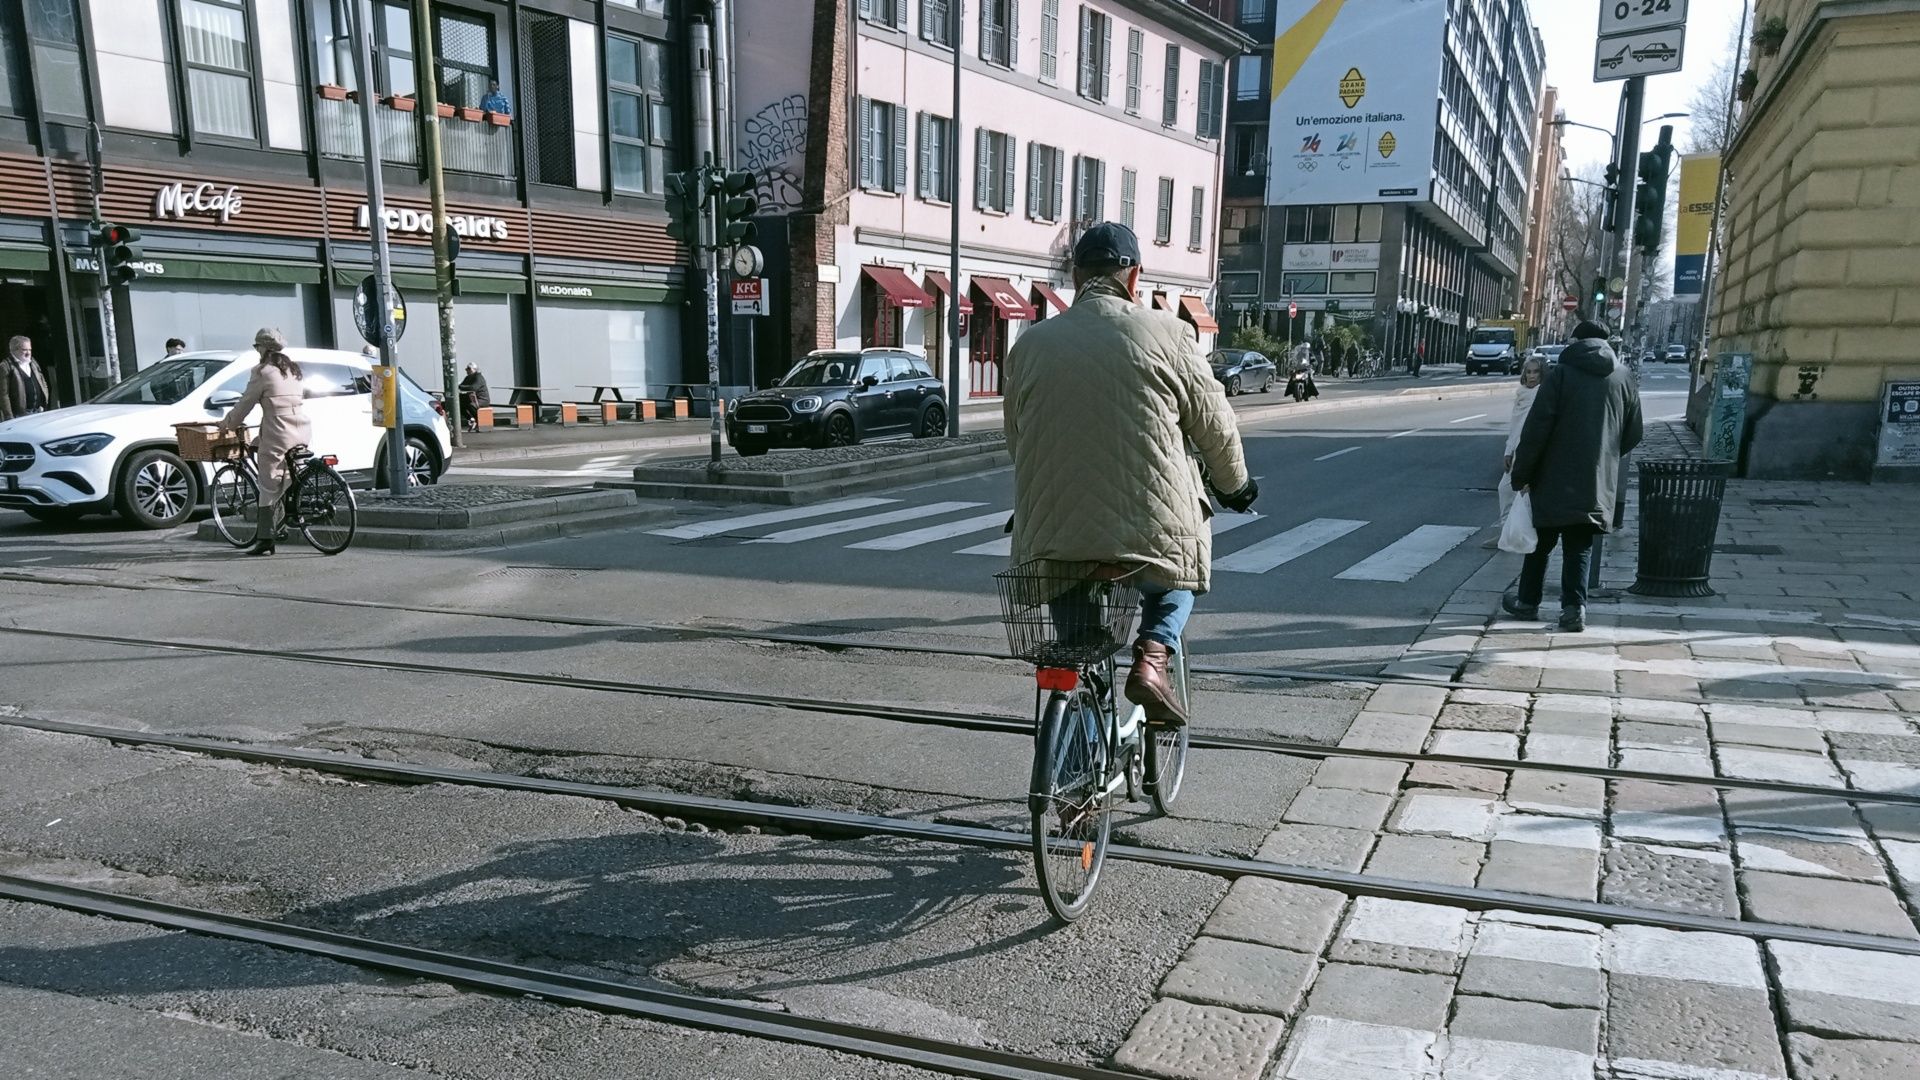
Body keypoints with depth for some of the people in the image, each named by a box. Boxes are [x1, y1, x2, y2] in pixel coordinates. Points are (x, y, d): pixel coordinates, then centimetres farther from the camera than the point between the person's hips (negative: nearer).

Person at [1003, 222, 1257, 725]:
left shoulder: (1030, 343, 6)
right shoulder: (1164, 333, -2)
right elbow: (1214, 424, 5)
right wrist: (1235, 485, 24)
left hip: (1053, 536, 3)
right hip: (1152, 529, -2)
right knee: (1175, 575, 29)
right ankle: (1153, 655, 7)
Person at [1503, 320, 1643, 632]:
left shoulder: (1561, 373, -7)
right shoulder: (1624, 377, 5)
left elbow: (1536, 428, -12)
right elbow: (1633, 435, 10)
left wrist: (1521, 474, -8)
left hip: (1555, 479, -3)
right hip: (1598, 483, 3)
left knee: (1541, 542, 11)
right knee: (1579, 548, 8)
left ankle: (1527, 601, 22)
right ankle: (1574, 608, 3)